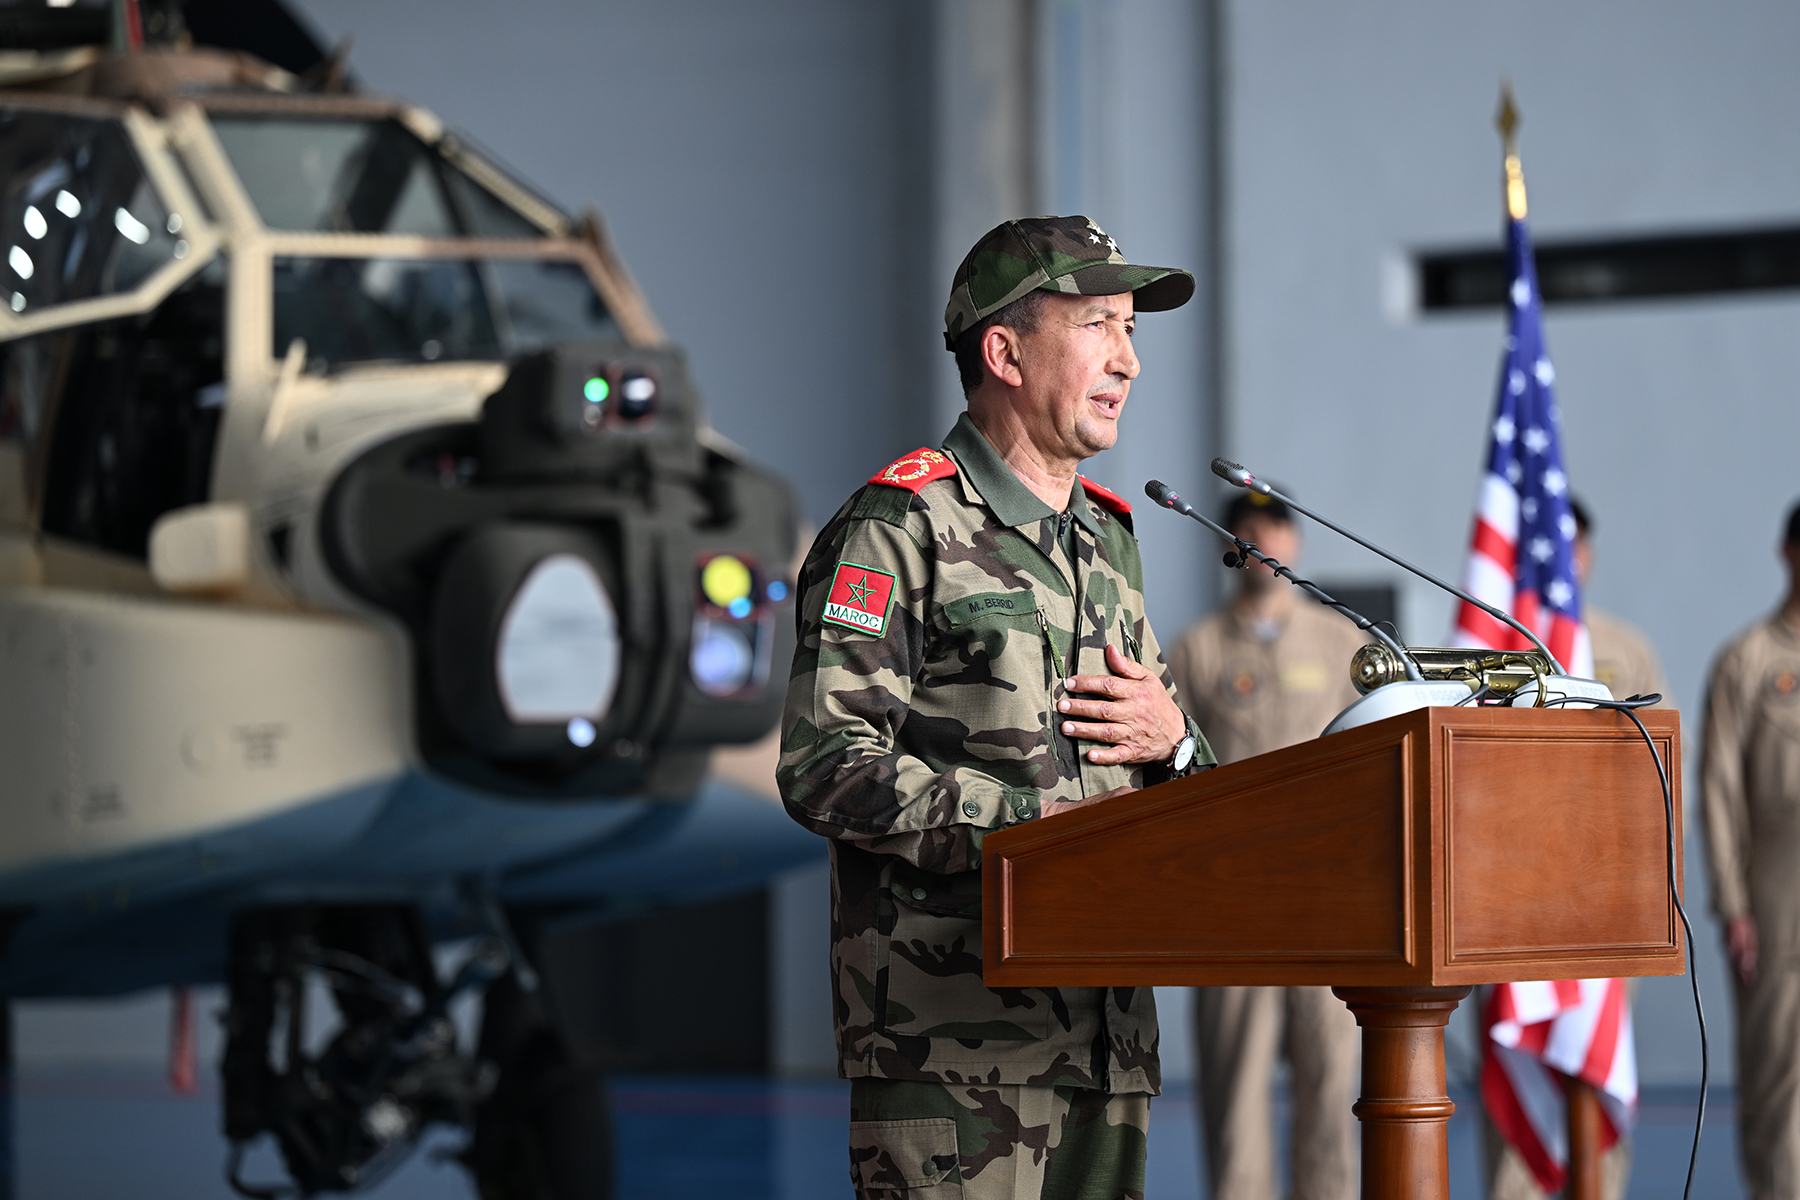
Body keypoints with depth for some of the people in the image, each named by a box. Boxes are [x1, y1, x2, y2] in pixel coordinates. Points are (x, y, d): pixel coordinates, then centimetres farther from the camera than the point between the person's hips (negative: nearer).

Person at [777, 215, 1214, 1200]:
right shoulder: (899, 531, -4)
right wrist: (1037, 815, -17)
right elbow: (825, 769, -15)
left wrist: (1173, 743, 2)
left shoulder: (1107, 539, 21)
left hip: (1104, 1026, 8)